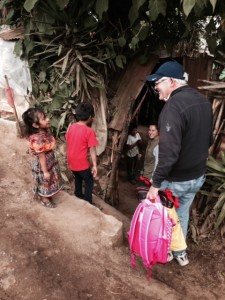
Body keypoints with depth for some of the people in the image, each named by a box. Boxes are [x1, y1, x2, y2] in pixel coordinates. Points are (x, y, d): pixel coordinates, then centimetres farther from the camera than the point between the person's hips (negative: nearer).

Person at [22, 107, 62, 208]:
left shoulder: (44, 131, -9)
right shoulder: (38, 139, -36)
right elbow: (41, 156, -26)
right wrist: (45, 171, -16)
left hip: (50, 161, 8)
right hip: (42, 164, -8)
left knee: (49, 182, 28)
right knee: (45, 183, 17)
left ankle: (47, 196, 53)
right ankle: (45, 200, 42)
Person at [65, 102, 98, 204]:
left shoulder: (71, 127, -1)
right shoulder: (89, 131, -20)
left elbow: (68, 143, 9)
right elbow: (92, 150, -18)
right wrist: (94, 165, -11)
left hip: (71, 162, 6)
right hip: (82, 163, -6)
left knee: (78, 178, 30)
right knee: (89, 181, 15)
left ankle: (78, 195, 47)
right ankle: (88, 203, 21)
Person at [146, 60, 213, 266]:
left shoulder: (175, 105, -26)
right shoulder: (203, 101, 3)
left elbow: (169, 151, -32)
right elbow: (208, 140, 14)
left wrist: (156, 183, -25)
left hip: (176, 179, -8)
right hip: (198, 176, 8)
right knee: (182, 214, 25)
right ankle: (180, 253, 42)